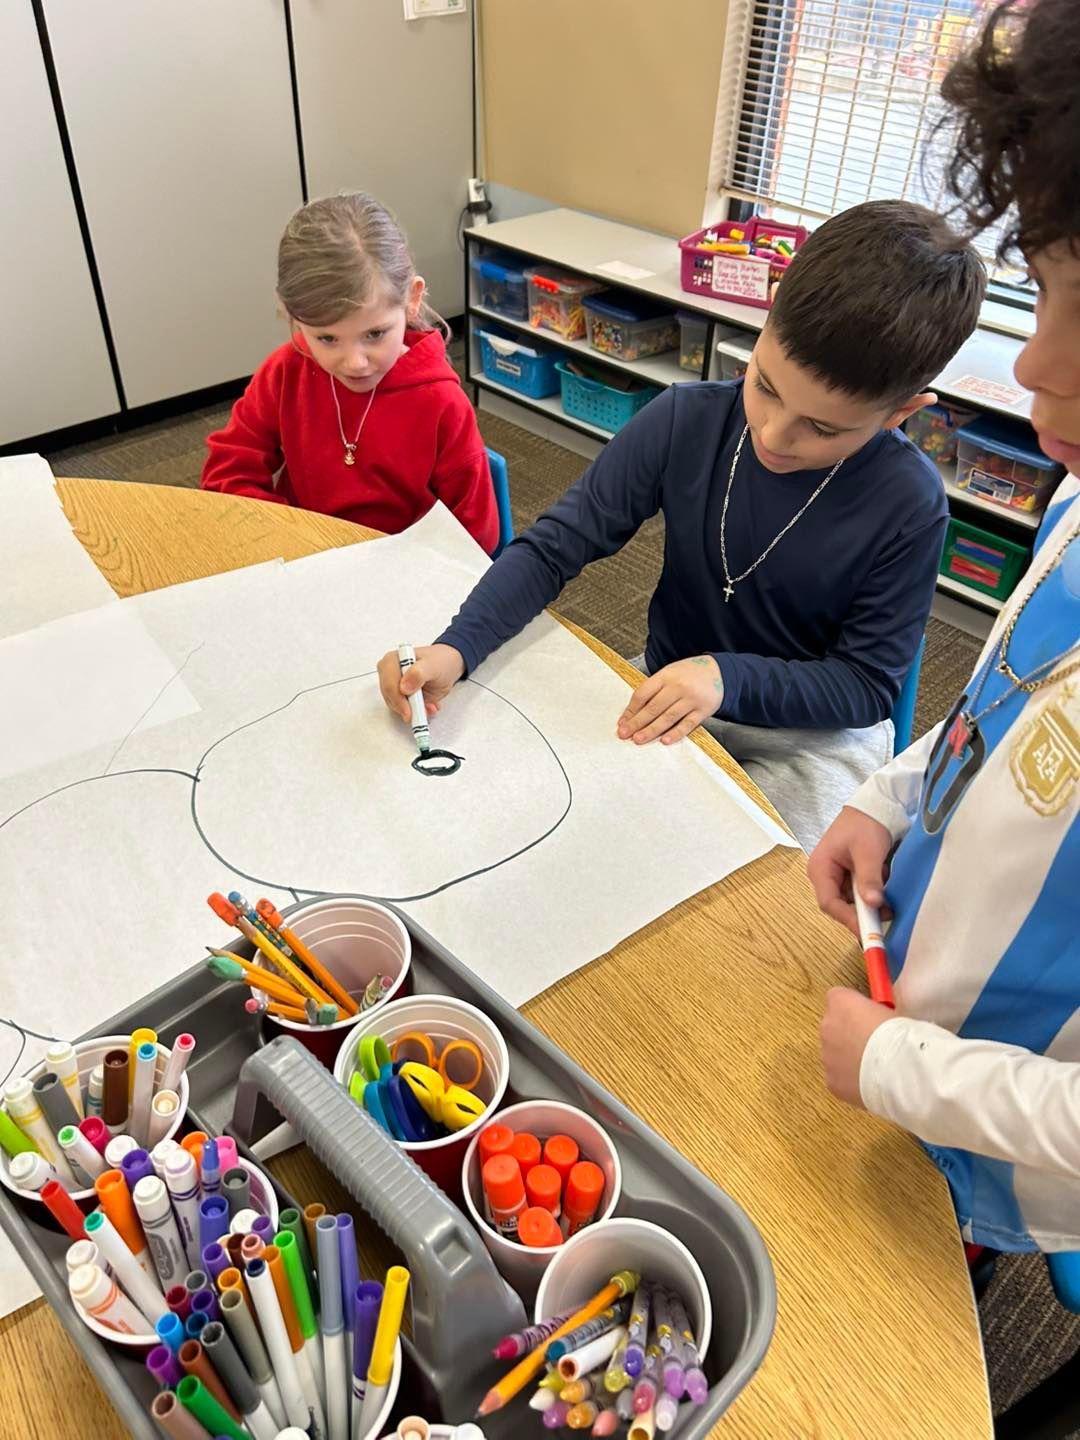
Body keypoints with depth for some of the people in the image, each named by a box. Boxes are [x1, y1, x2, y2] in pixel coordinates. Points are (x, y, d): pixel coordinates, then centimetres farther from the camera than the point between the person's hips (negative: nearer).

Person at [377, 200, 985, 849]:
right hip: (667, 698, 2)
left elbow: (867, 684, -13)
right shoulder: (686, 421, -17)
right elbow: (555, 546, -13)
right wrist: (455, 649, -29)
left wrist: (728, 674, -29)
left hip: (814, 735, -2)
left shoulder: (909, 504, -21)